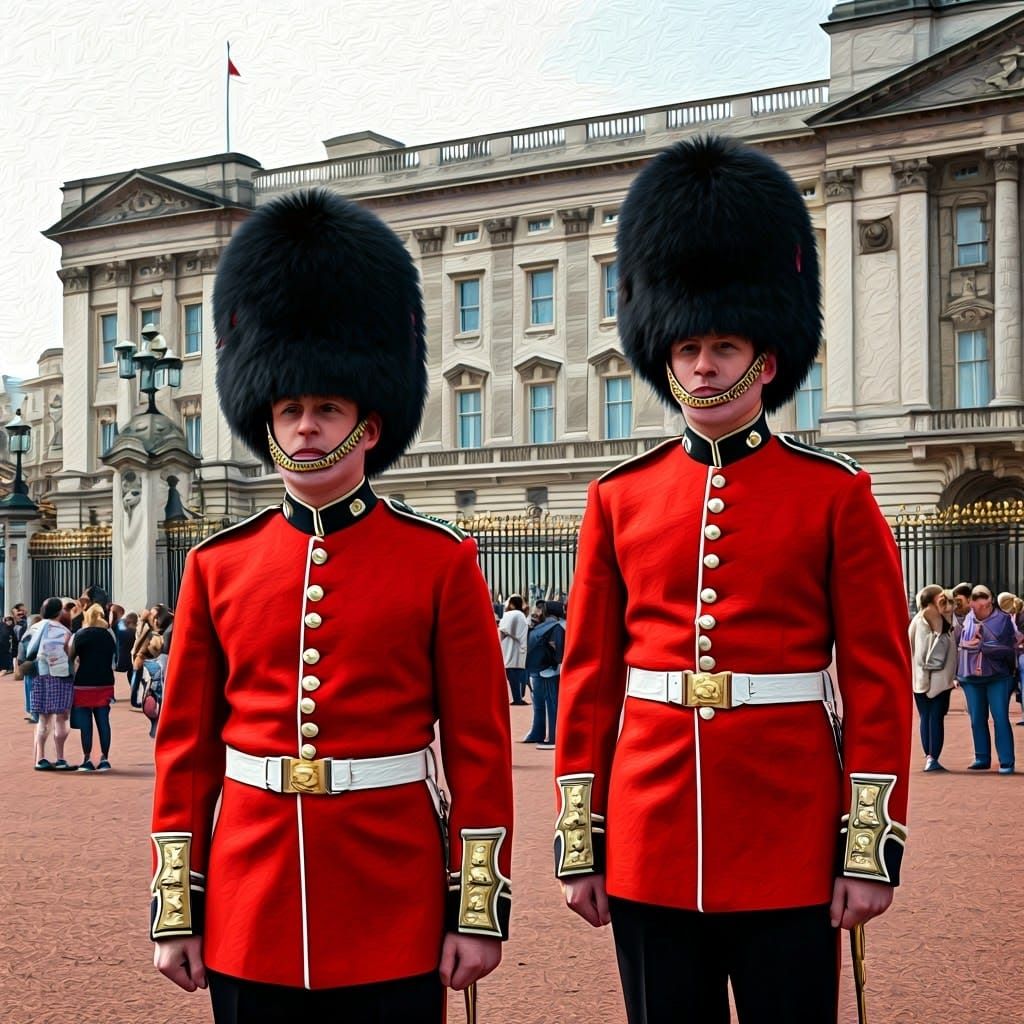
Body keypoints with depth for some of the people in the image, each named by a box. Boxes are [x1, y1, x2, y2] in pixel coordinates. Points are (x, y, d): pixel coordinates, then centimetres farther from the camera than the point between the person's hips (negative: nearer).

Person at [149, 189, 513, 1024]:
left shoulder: (442, 563, -3)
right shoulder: (217, 567, 4)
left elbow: (480, 745, -2)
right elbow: (186, 748, 7)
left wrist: (479, 906, -5)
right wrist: (176, 908, 5)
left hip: (395, 919, -2)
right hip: (250, 920, 2)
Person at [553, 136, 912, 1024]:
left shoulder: (836, 494, -1)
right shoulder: (620, 498, 6)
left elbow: (879, 683, -2)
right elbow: (588, 679, 7)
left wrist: (872, 847, -7)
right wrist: (580, 844, 5)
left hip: (789, 851, -2)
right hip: (651, 849, 2)